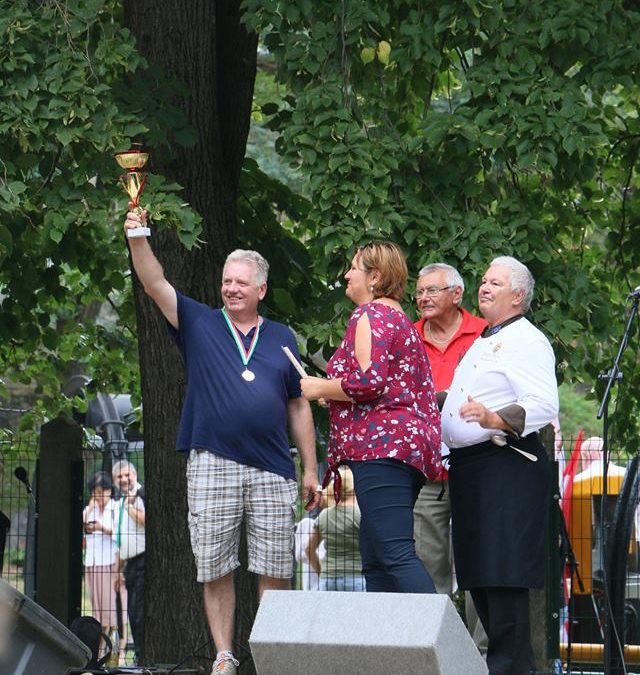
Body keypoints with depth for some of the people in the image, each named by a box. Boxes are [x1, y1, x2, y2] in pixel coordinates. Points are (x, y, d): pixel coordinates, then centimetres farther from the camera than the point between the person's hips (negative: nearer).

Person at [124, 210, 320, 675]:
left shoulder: (281, 339, 13)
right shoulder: (199, 325, 8)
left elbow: (298, 406, 14)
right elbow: (156, 284, -5)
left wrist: (311, 470, 10)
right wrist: (138, 238, -21)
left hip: (272, 470, 1)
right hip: (212, 466, -1)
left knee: (275, 571, 1)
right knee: (215, 569, 1)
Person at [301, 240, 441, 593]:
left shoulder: (369, 315, -4)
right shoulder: (401, 319, 26)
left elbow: (367, 382, -17)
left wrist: (321, 388, -1)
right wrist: (330, 391, 28)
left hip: (380, 445, -11)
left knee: (396, 554, -19)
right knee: (375, 561, 9)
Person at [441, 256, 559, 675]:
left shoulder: (526, 341, -7)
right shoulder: (482, 342, 25)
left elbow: (544, 405, -19)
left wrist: (495, 419, -32)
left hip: (507, 466, -10)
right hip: (467, 466, 10)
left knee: (503, 575, -13)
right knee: (477, 576, 8)